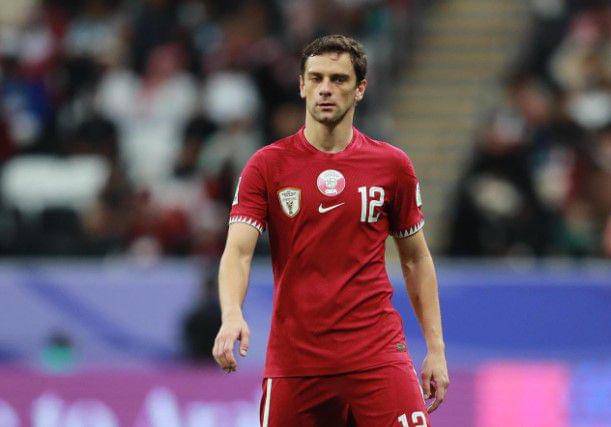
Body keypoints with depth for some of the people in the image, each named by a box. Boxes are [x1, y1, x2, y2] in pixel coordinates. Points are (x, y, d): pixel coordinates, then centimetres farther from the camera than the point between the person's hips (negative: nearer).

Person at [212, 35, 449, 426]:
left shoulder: (392, 165, 6)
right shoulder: (267, 166, 2)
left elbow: (416, 259, 14)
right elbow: (238, 252, -7)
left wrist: (436, 348, 8)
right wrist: (232, 315, -27)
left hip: (378, 356, 0)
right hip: (292, 361, 0)